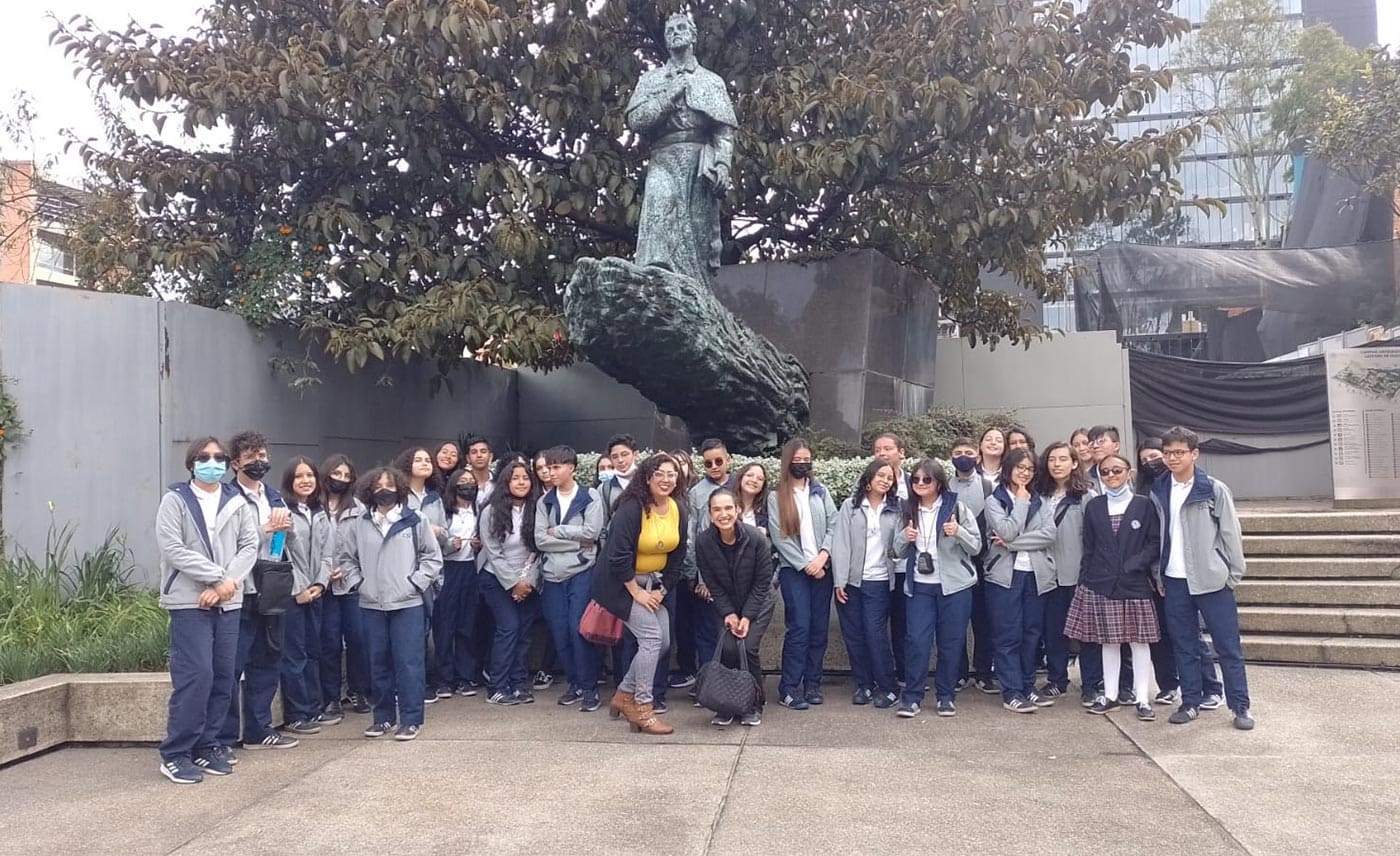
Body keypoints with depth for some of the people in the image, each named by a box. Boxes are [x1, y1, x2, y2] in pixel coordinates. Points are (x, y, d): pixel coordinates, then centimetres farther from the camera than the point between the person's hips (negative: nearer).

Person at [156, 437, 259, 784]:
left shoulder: (237, 502, 9)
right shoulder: (175, 500, -1)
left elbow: (250, 545, 3)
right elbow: (172, 549, -10)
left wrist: (228, 582, -12)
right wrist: (217, 577, -14)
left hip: (228, 602, 4)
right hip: (189, 602, -4)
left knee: (223, 677, 6)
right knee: (195, 675, -10)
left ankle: (206, 746, 18)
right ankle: (175, 754, 1)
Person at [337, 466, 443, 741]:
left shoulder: (416, 521, -1)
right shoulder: (358, 525, 5)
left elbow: (433, 557, 2)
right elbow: (347, 558, 13)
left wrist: (414, 583, -6)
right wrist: (357, 583, 1)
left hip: (407, 604, -3)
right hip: (371, 605, 3)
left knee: (408, 662, -2)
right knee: (378, 663, 11)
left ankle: (410, 719, 7)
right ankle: (383, 716, 24)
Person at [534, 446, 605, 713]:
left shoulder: (590, 497, -1)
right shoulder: (544, 502, 9)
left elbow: (591, 532, -14)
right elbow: (540, 540, -2)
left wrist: (557, 531, -6)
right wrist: (576, 543, -9)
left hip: (582, 572, -4)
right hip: (553, 574, 4)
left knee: (579, 629, -9)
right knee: (560, 632, 5)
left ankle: (589, 688, 2)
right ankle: (575, 683, 20)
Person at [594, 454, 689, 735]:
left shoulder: (679, 511, -1)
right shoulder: (632, 508, -22)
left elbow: (677, 556, 5)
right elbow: (619, 556, -24)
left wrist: (662, 590, -3)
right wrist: (636, 592, -19)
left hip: (653, 582, 8)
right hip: (622, 583, -8)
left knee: (663, 643, 5)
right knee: (651, 637, -17)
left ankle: (624, 696, 21)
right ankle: (642, 710, -7)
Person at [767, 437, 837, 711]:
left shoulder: (821, 491, 12)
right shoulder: (776, 497, 3)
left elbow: (833, 526, 5)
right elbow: (779, 537, -4)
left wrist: (823, 556, -10)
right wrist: (805, 565, -9)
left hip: (822, 568, 3)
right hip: (794, 570, -3)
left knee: (819, 629, 3)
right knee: (799, 628, -10)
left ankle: (812, 684, 13)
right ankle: (789, 689, -4)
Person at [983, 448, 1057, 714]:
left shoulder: (1040, 502, 11)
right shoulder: (994, 501, 1)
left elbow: (1049, 534, -4)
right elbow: (1007, 531, -15)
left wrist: (1012, 543, -12)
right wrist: (1021, 502, -8)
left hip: (1036, 574, 4)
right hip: (1006, 574, -4)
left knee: (1032, 633, 9)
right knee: (1009, 636, -2)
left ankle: (1028, 687, 19)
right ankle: (1011, 693, 3)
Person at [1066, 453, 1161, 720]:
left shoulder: (1144, 505, 2)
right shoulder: (1093, 506, 8)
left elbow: (1155, 543, 0)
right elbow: (1088, 547, 9)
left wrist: (1134, 564, -14)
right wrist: (1084, 580, 3)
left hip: (1135, 584, -2)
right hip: (1101, 585, 2)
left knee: (1139, 641, 1)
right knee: (1108, 641, 7)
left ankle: (1142, 698, 8)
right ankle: (1109, 695, 17)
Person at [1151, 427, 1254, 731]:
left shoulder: (1215, 490, -5)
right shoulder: (1158, 491, 5)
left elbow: (1230, 533, -3)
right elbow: (1156, 536, 9)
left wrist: (1235, 574, -5)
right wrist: (1157, 574, 6)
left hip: (1211, 580, -4)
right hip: (1175, 581, 4)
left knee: (1228, 647, 2)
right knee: (1183, 646, 11)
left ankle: (1240, 707, 11)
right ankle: (1191, 703, 20)